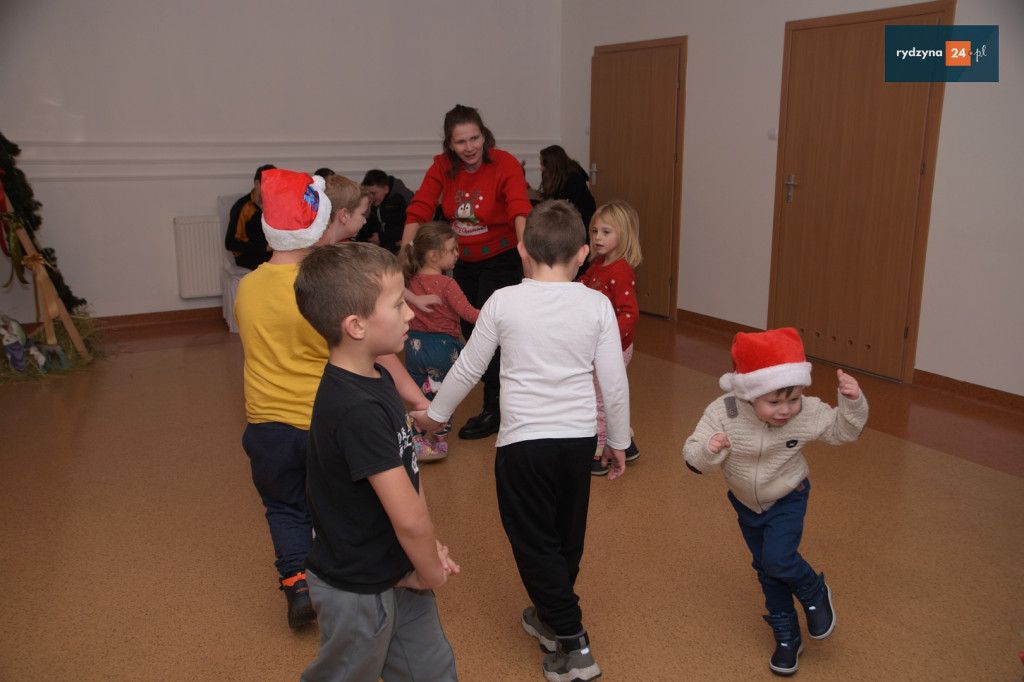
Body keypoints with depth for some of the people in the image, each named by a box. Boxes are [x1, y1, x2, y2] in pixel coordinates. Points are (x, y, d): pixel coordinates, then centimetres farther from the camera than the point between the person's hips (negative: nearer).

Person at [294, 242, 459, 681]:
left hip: (396, 572, 8)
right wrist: (432, 573, -12)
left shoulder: (377, 381, -2)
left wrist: (429, 552, -2)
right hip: (358, 591, -8)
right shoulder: (358, 411, -32)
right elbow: (409, 517, -30)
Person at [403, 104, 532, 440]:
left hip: (501, 259, -5)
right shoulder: (442, 167, -8)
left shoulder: (505, 165, -20)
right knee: (469, 331, 13)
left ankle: (493, 410, 11)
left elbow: (519, 210, -35)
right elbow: (419, 210, -14)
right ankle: (502, 396, 33)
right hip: (464, 261, 6)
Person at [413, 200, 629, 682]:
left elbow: (468, 369, 3)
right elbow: (614, 382, 0)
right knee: (567, 536, 20)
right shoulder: (596, 304, -3)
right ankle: (551, 616, 39)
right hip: (579, 438, 4)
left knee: (534, 542, 8)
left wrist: (436, 413, 20)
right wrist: (618, 442, 14)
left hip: (523, 441, -3)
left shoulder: (504, 302, -6)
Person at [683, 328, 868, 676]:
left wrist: (852, 401, -28)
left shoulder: (807, 412, -27)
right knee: (766, 569, 14)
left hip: (787, 500, -2)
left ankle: (816, 593, 16)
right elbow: (692, 457, -26)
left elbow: (843, 430, -10)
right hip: (746, 504, 2)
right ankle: (787, 637, 34)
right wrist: (708, 450, -49)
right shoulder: (722, 413, -30)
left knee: (778, 560, -19)